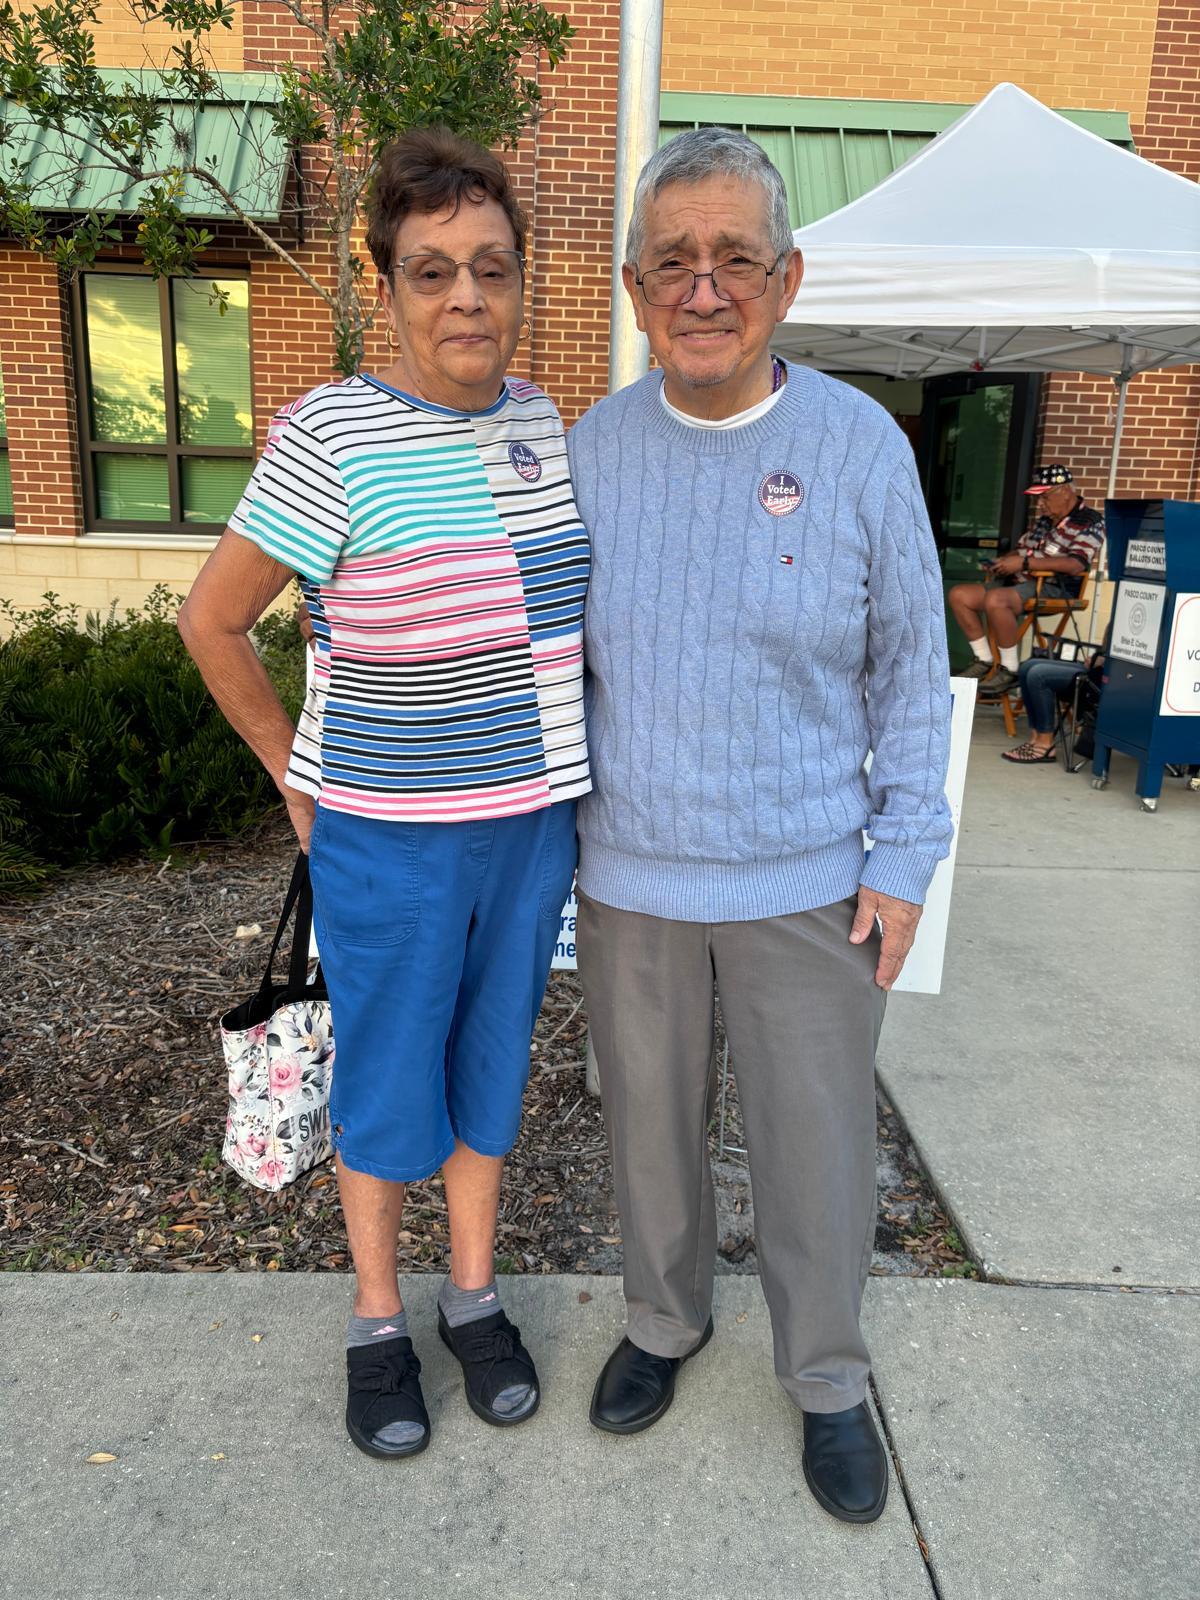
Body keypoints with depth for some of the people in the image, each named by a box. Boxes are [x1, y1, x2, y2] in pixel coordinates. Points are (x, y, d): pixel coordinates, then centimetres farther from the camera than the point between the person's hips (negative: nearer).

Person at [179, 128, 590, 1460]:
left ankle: (474, 1295, 39)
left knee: (492, 1057, 18)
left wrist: (550, 763, 11)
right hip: (388, 836, -5)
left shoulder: (539, 421, 2)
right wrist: (297, 776, -3)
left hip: (532, 819, 5)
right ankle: (377, 1320, 36)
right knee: (387, 1083, 12)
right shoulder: (331, 439, -16)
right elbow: (213, 619, -8)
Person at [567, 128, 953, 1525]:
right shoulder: (594, 446, -1)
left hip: (807, 881, -2)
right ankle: (665, 1319, 46)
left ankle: (827, 1379, 39)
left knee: (816, 1143, 12)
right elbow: (561, 660, 6)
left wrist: (906, 859, -5)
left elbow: (911, 668, -3)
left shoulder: (861, 444, -8)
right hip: (630, 872, 2)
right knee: (649, 1119, 19)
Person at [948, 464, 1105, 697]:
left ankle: (1010, 670, -24)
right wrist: (1005, 560, 5)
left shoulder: (1089, 523, -6)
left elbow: (1076, 565, -21)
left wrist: (1024, 563, -24)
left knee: (995, 599, -36)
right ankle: (984, 661, 3)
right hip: (1020, 582, 9)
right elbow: (1021, 548, 31)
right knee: (958, 595, -1)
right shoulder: (1044, 521, 21)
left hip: (1054, 589, -9)